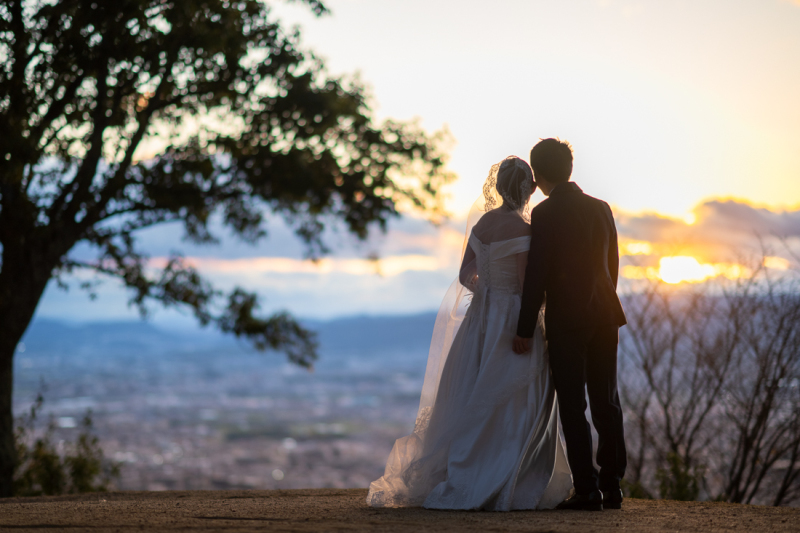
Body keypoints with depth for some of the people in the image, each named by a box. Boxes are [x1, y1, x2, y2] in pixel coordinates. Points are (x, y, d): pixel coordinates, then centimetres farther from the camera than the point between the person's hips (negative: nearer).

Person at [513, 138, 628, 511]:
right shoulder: (601, 208, 8)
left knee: (573, 406, -1)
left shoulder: (545, 214, -10)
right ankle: (611, 487, 13)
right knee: (606, 403, 10)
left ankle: (587, 490, -3)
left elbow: (536, 275, -12)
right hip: (604, 314, 6)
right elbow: (612, 266, 14)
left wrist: (526, 330, -8)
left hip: (566, 319, -6)